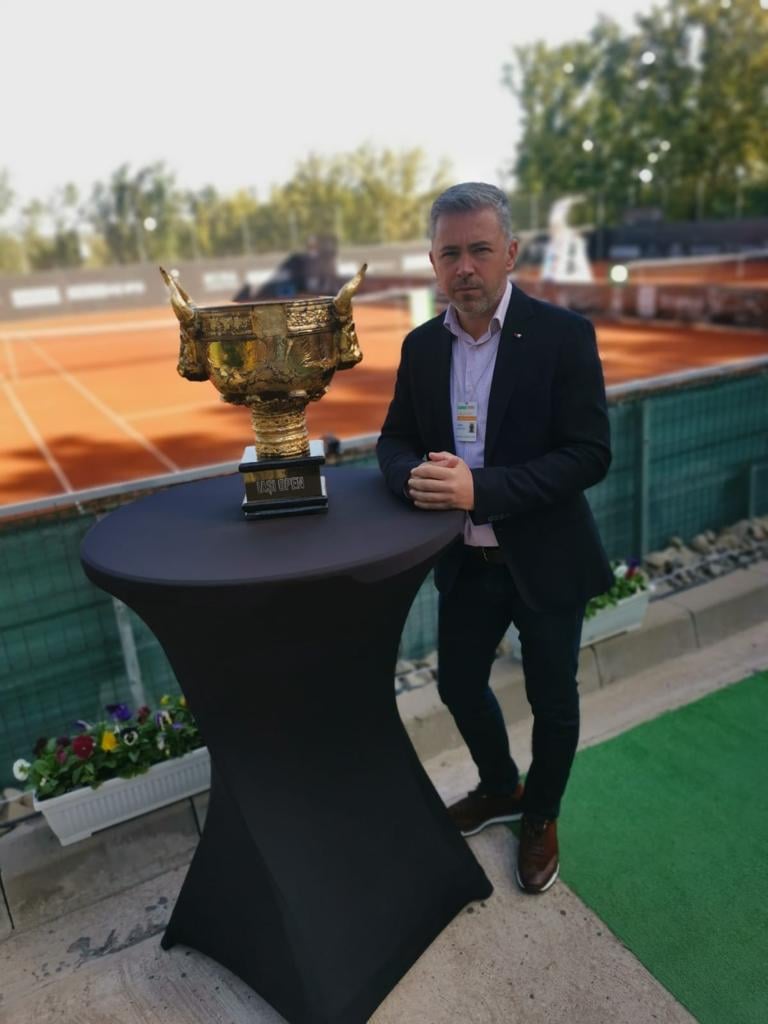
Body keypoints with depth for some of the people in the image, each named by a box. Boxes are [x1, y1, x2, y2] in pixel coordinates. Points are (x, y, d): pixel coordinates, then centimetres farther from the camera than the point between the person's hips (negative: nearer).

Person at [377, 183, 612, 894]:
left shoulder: (563, 335, -15)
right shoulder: (422, 346, 0)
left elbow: (590, 455, -20)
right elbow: (396, 439, 6)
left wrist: (479, 487, -30)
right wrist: (415, 476, -19)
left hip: (545, 560, -4)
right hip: (466, 561, 5)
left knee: (553, 702, 14)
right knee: (459, 684, 18)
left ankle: (540, 818, 44)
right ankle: (500, 788, 49)